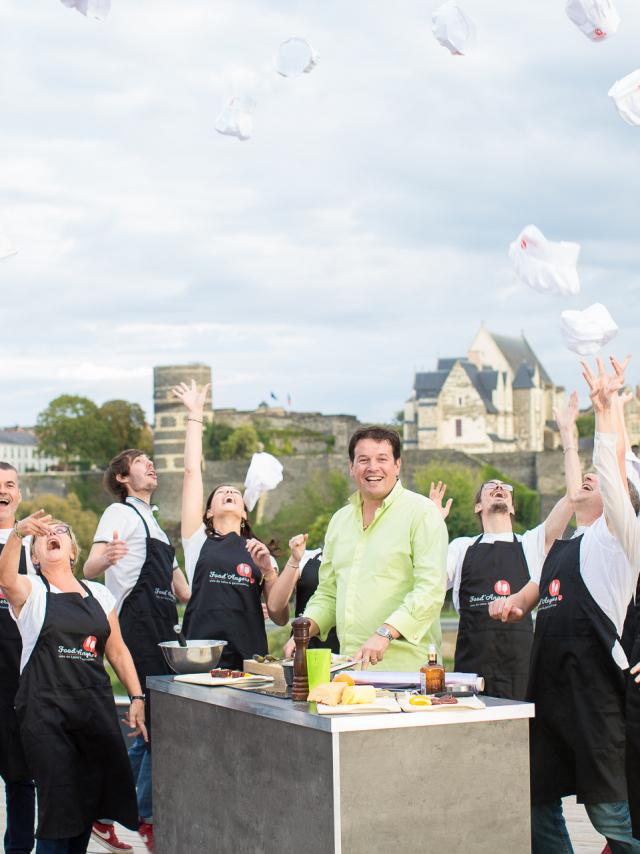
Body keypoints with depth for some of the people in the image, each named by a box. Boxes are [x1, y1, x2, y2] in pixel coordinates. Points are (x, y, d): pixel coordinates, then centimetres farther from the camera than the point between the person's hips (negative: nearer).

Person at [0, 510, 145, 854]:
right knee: (58, 801, -6)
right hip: (46, 709, -4)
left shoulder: (99, 594, 13)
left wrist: (137, 698, 7)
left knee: (91, 797, 4)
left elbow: (118, 651, 16)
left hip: (96, 706, 4)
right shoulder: (29, 591, 1)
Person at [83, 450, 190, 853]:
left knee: (150, 728, 10)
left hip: (161, 630, 9)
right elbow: (89, 568, -17)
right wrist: (105, 557, -41)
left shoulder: (153, 521, 25)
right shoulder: (120, 513, -2)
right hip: (139, 627, -9)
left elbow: (179, 589, 29)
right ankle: (148, 819, -5)